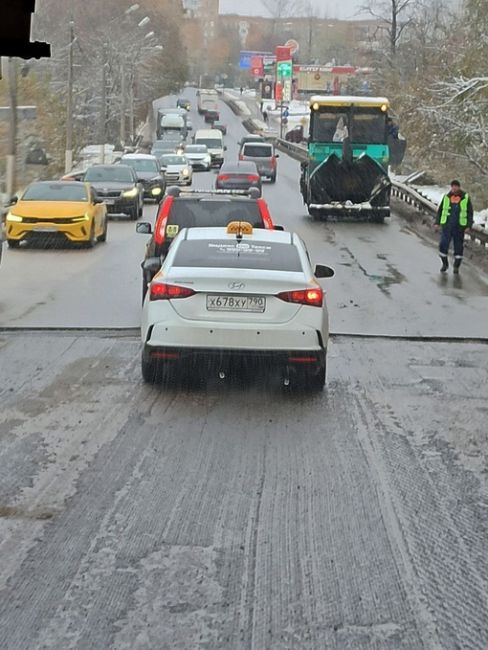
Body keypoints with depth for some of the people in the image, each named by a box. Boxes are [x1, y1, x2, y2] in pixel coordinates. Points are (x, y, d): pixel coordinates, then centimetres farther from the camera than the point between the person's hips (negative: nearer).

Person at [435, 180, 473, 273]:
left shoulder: (466, 198, -4)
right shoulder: (447, 197, 2)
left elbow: (470, 213, -1)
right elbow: (440, 210, 9)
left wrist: (469, 226, -10)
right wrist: (437, 223, 1)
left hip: (459, 226, -1)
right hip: (447, 225, 1)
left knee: (458, 246, 3)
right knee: (443, 245, -6)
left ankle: (456, 266, 16)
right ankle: (445, 264, 15)